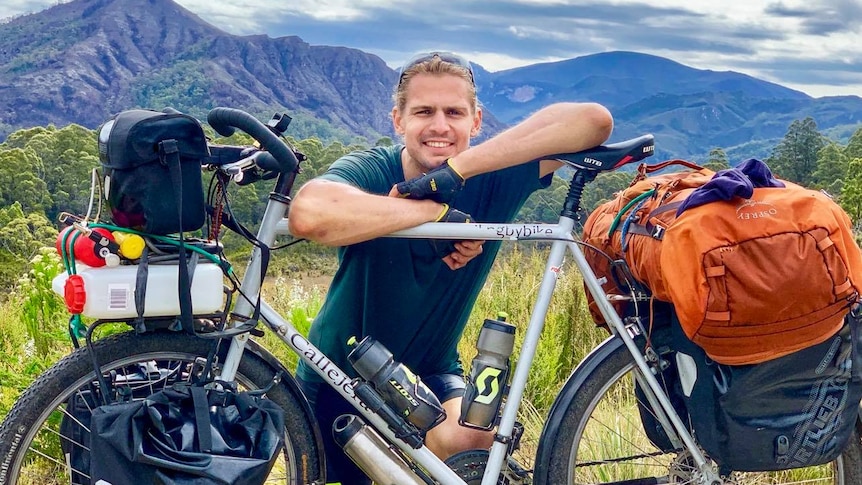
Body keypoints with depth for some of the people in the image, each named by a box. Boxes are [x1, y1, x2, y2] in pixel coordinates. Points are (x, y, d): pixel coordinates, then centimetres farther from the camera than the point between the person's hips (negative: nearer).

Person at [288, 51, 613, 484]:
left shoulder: (490, 180, -15)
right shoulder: (369, 171, -21)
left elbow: (594, 120, -29)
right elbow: (308, 214, -45)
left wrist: (459, 168, -36)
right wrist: (436, 211, -39)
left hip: (429, 373, 1)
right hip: (337, 379, 0)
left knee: (472, 438, -29)